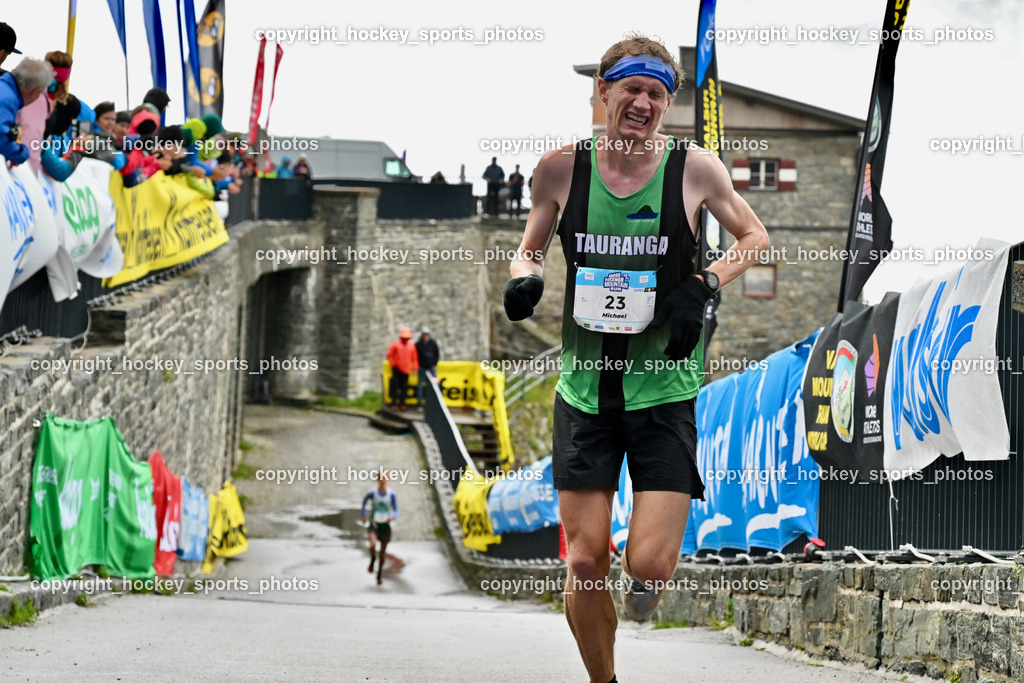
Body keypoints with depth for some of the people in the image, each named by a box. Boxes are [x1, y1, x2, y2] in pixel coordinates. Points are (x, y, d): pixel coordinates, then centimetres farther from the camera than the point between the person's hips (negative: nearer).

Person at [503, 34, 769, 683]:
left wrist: (705, 284, -5)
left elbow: (755, 237, 12)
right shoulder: (561, 168, -1)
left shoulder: (695, 168, -5)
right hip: (585, 390, 1)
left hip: (665, 390, -1)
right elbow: (532, 248, 16)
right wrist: (525, 276, -7)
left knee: (648, 568, -10)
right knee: (586, 562, -2)